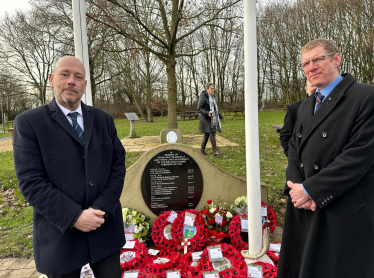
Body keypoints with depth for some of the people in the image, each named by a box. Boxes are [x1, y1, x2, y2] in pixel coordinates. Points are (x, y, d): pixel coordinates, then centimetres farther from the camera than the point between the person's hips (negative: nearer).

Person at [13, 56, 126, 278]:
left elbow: (118, 164, 2)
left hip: (106, 227, 3)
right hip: (60, 233, -2)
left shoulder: (104, 119, 5)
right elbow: (31, 182, -11)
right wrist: (74, 217, -17)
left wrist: (102, 208, -11)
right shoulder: (29, 122, -5)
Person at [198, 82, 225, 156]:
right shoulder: (203, 97, -13)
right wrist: (207, 113, -33)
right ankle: (215, 150, -9)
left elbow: (214, 108, 20)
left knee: (207, 134, 10)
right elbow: (199, 108, -18)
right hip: (206, 118, -8)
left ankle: (202, 149, 20)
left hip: (212, 118, 8)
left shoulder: (212, 97, 12)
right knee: (212, 133, -12)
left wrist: (221, 116, 17)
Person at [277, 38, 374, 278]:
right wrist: (295, 186, -8)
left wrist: (310, 190, -17)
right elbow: (294, 148, 10)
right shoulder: (305, 106, 15)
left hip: (344, 212, -6)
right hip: (304, 207, 7)